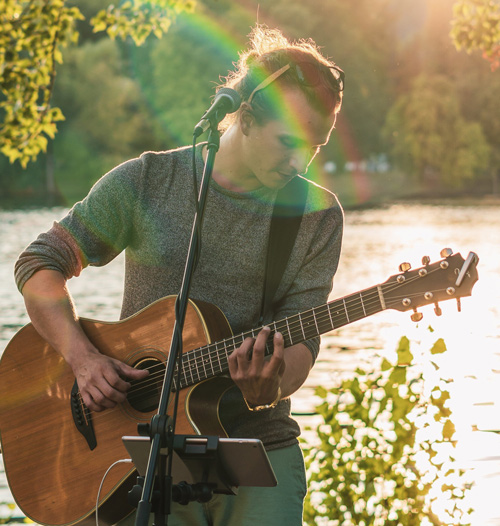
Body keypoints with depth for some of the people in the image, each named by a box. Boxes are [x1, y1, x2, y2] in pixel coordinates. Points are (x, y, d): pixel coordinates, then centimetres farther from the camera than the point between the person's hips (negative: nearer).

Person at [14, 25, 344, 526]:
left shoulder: (318, 216, 1)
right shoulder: (147, 181, -2)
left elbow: (299, 338, -4)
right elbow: (40, 262, 1)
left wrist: (269, 387, -26)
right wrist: (82, 357, -13)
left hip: (257, 445, 1)